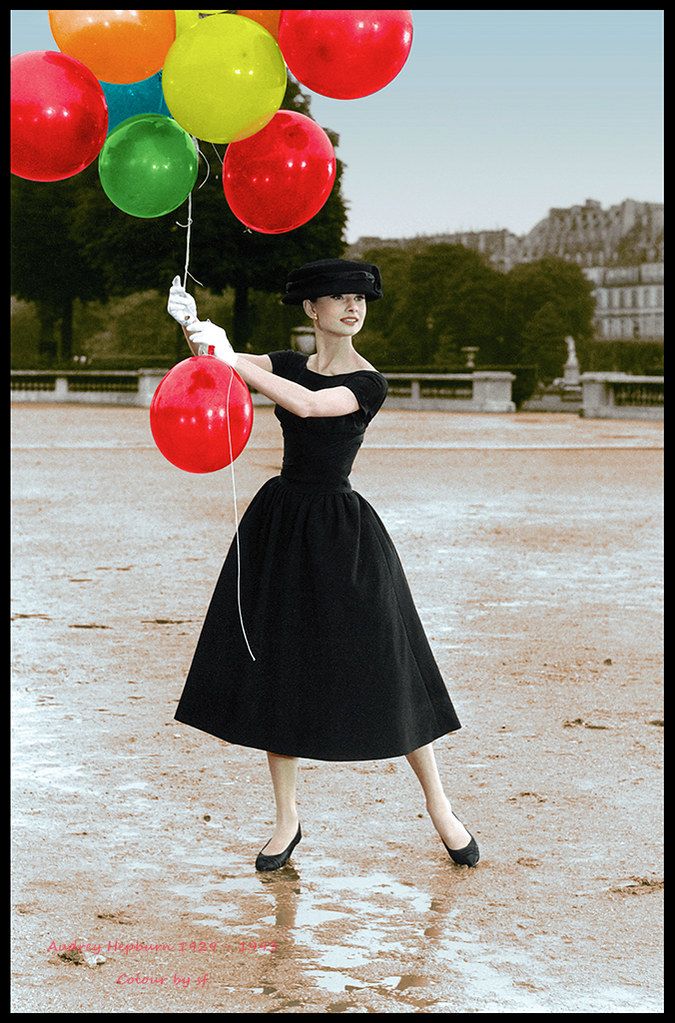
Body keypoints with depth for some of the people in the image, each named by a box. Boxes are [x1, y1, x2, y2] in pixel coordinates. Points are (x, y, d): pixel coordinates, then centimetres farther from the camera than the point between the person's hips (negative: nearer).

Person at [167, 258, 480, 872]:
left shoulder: (369, 384, -8)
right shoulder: (290, 363, 6)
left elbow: (309, 405, -25)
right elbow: (218, 357, -9)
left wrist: (232, 361, -28)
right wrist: (195, 329, -31)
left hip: (341, 535, -4)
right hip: (279, 523, 4)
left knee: (381, 670, -1)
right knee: (278, 670, 5)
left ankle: (438, 804, 16)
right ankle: (287, 820, 15)